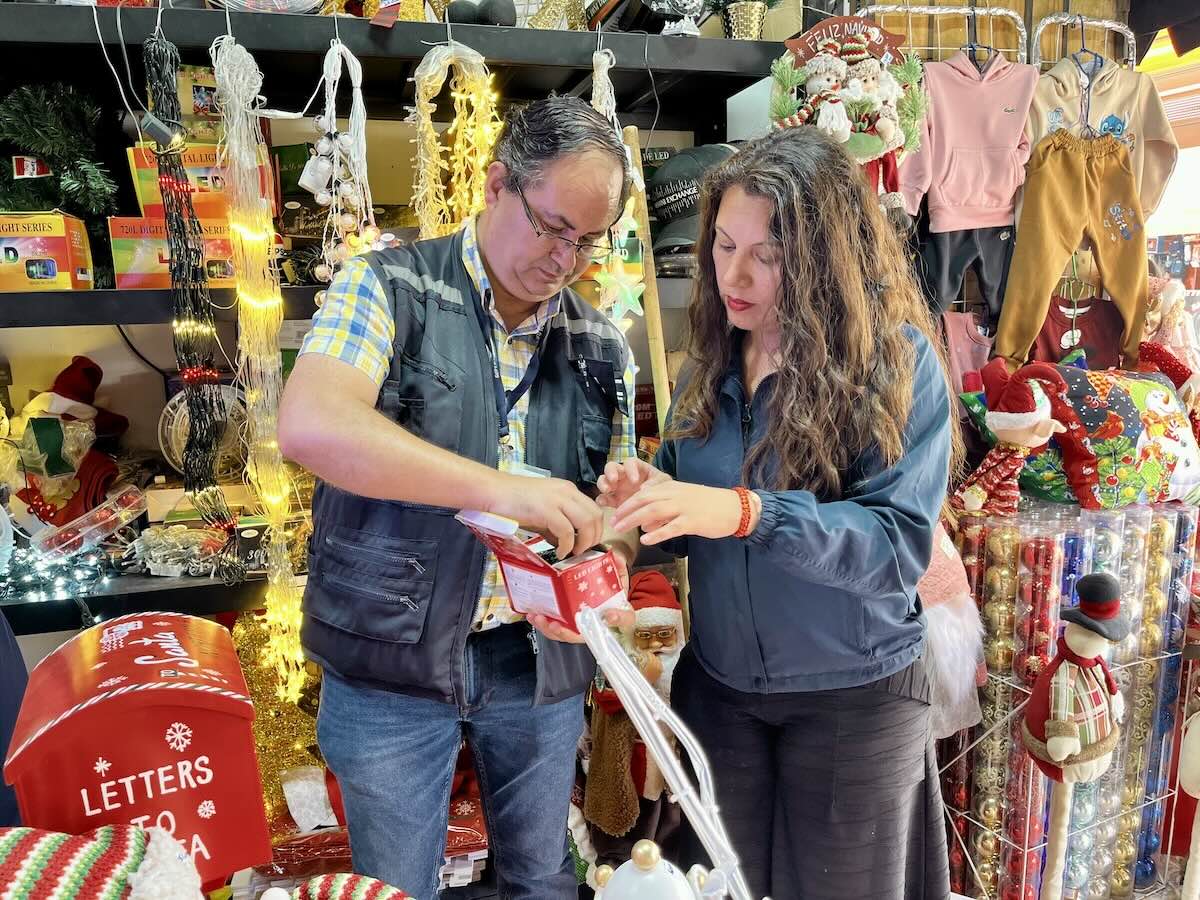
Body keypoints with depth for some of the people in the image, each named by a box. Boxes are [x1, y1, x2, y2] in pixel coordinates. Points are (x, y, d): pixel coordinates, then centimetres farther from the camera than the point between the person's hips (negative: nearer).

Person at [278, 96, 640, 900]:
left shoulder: (603, 350, 3)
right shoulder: (390, 288, -9)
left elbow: (615, 507, 7)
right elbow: (310, 426, -27)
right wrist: (498, 487, -35)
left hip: (542, 662, 4)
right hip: (392, 660, -3)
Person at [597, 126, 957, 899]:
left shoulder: (898, 359, -15)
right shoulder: (713, 357, -1)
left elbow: (900, 544, -23)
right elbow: (695, 522, 5)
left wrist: (746, 513, -35)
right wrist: (647, 498, -18)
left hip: (853, 697, -4)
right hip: (718, 686, 4)